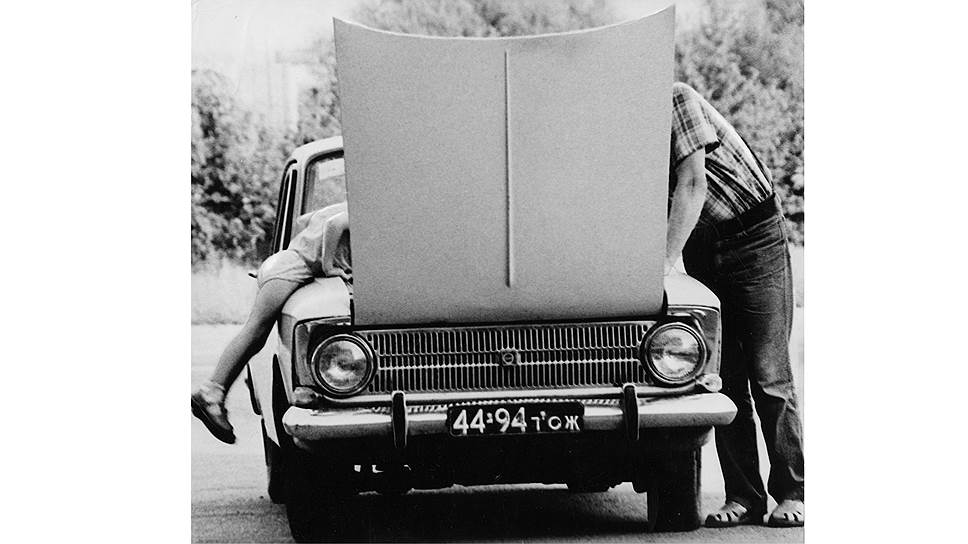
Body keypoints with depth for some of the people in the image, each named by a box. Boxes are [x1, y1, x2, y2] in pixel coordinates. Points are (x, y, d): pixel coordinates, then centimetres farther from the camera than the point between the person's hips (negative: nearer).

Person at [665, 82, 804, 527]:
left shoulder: (674, 99, -16)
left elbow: (693, 186, -22)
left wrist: (664, 262, -26)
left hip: (755, 236, -6)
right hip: (701, 253, 6)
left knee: (768, 374, -7)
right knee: (722, 379, 1)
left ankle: (793, 494, -1)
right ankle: (743, 498, 5)